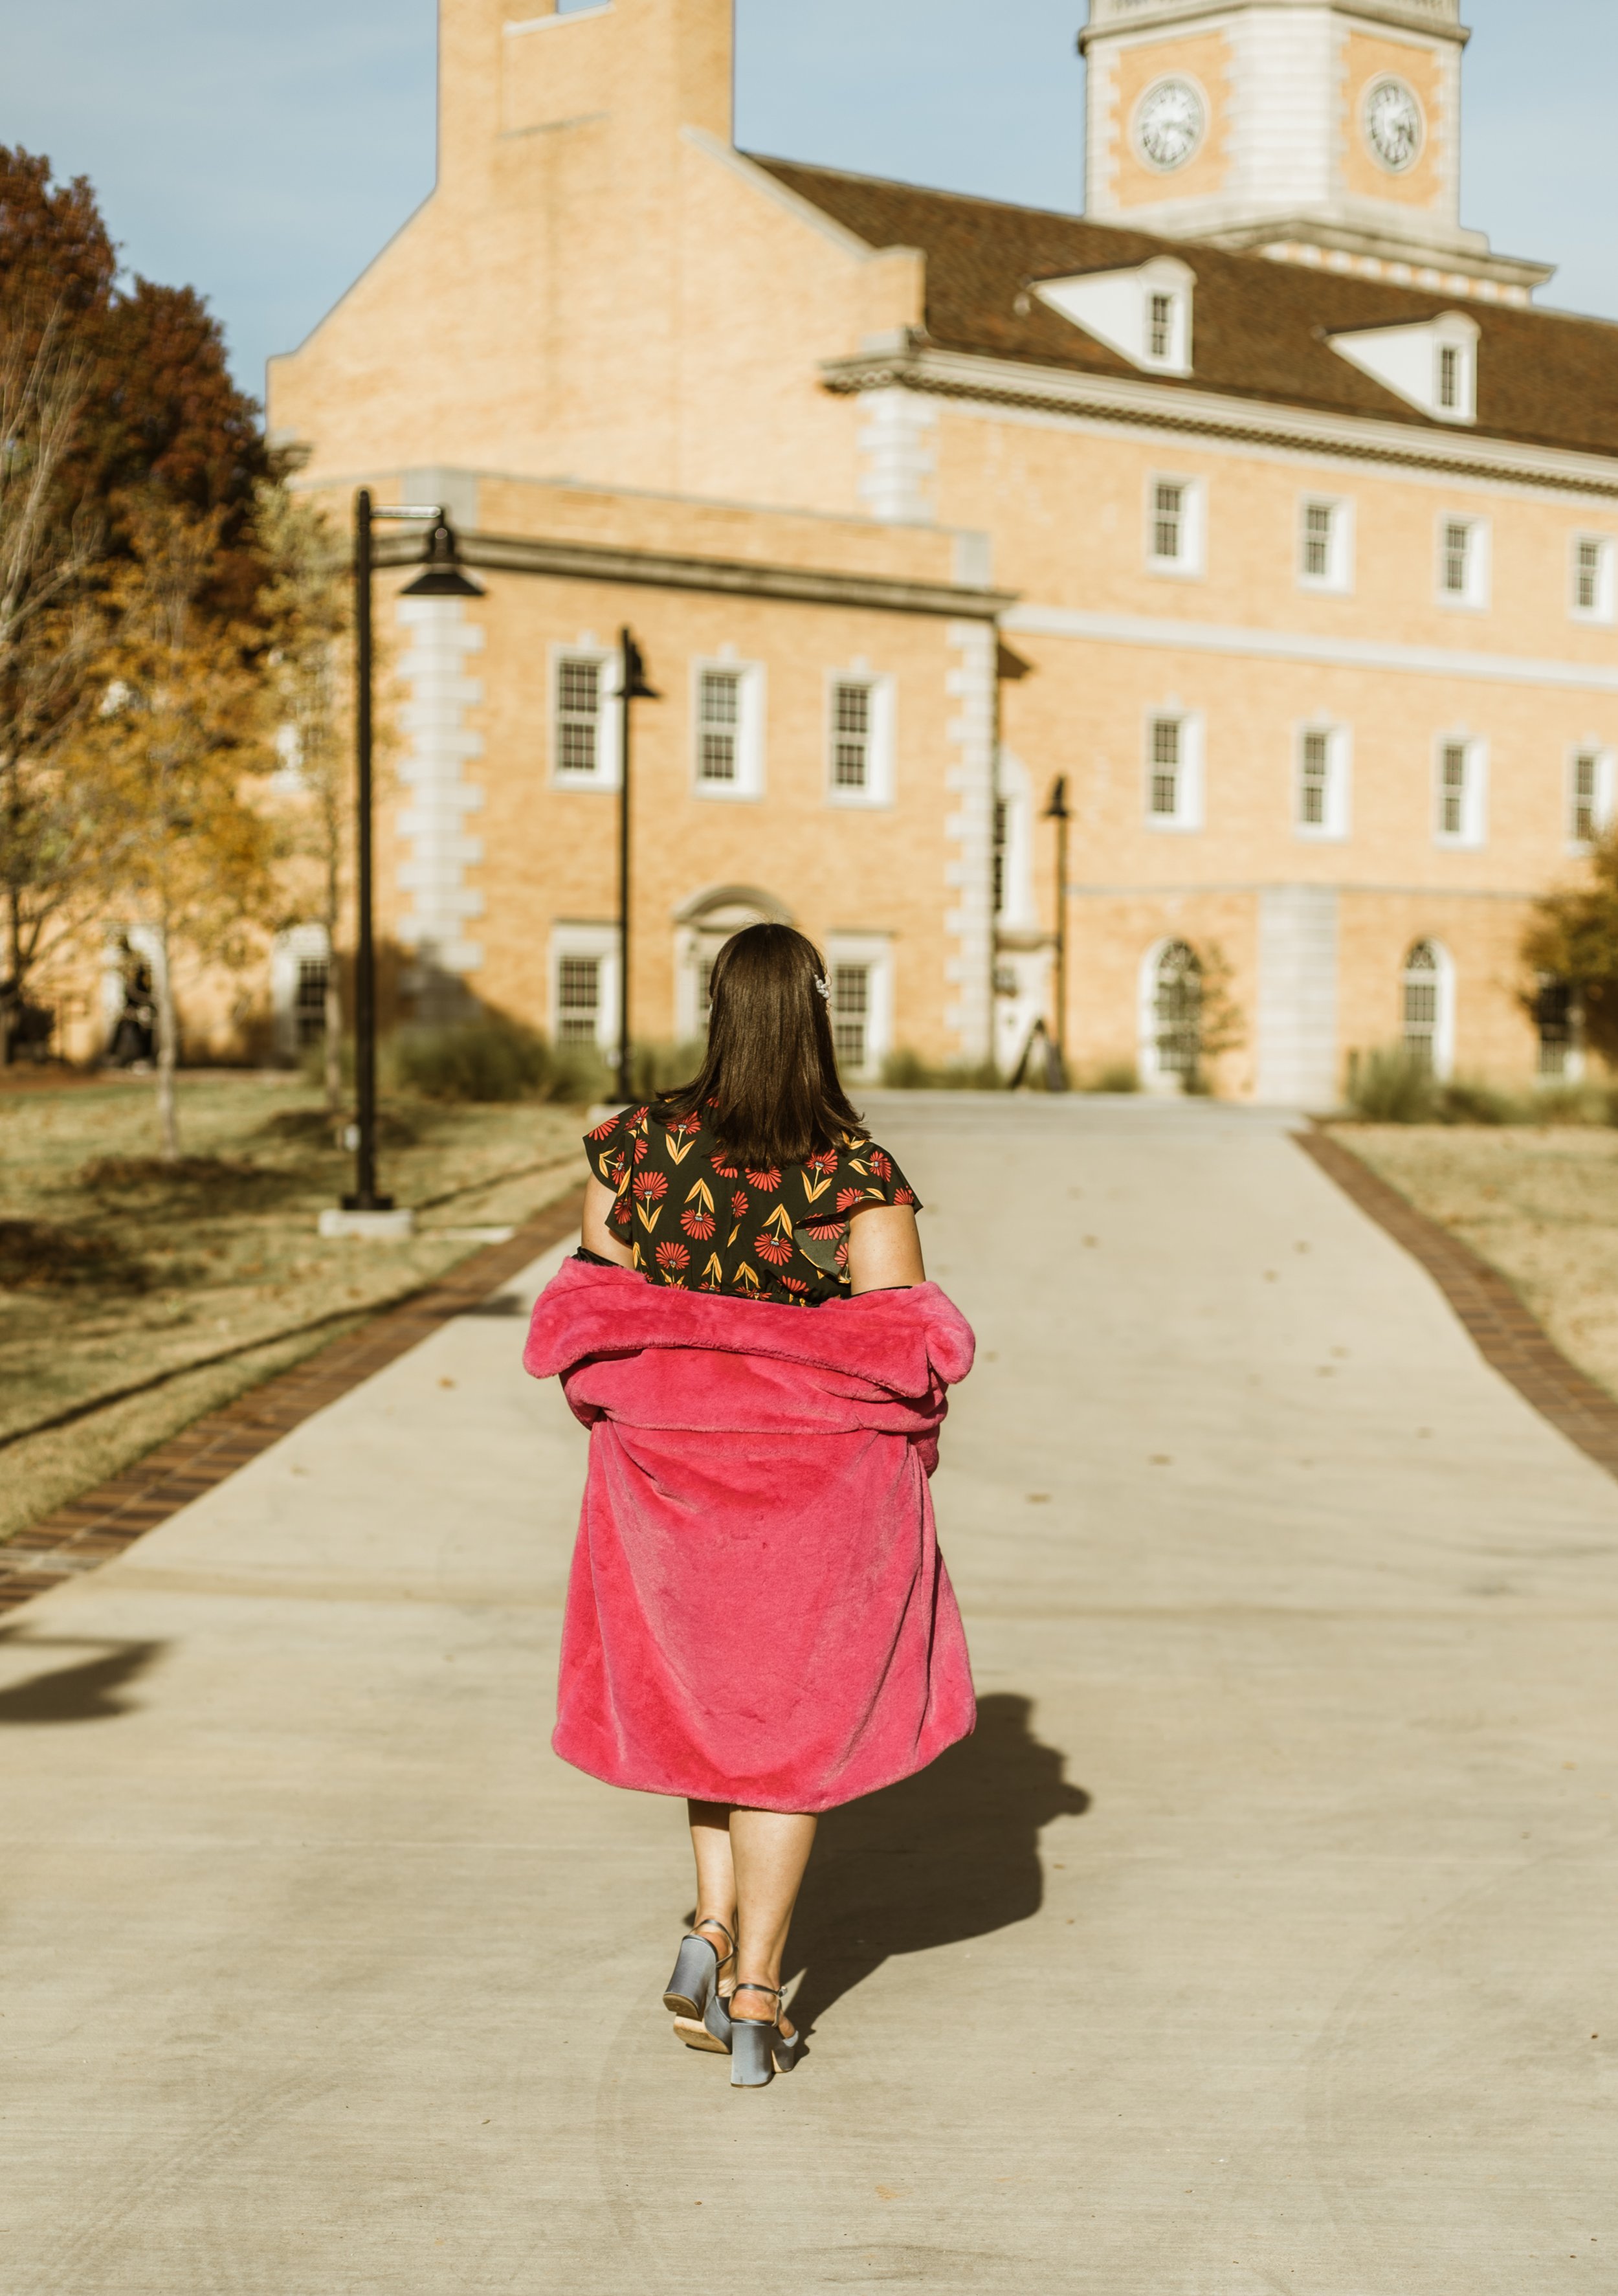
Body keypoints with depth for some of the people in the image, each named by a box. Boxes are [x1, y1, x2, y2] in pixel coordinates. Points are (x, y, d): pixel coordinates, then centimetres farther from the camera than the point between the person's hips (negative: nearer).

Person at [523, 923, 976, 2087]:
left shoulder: (634, 1147, -5)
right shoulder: (858, 1174, -14)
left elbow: (588, 1330, -1)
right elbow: (905, 1355, -13)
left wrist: (624, 1431, 13)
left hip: (671, 1467, 3)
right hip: (823, 1472, -2)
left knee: (711, 1693, 24)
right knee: (792, 1720, 11)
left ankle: (713, 1931, 13)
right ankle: (756, 1992, 10)